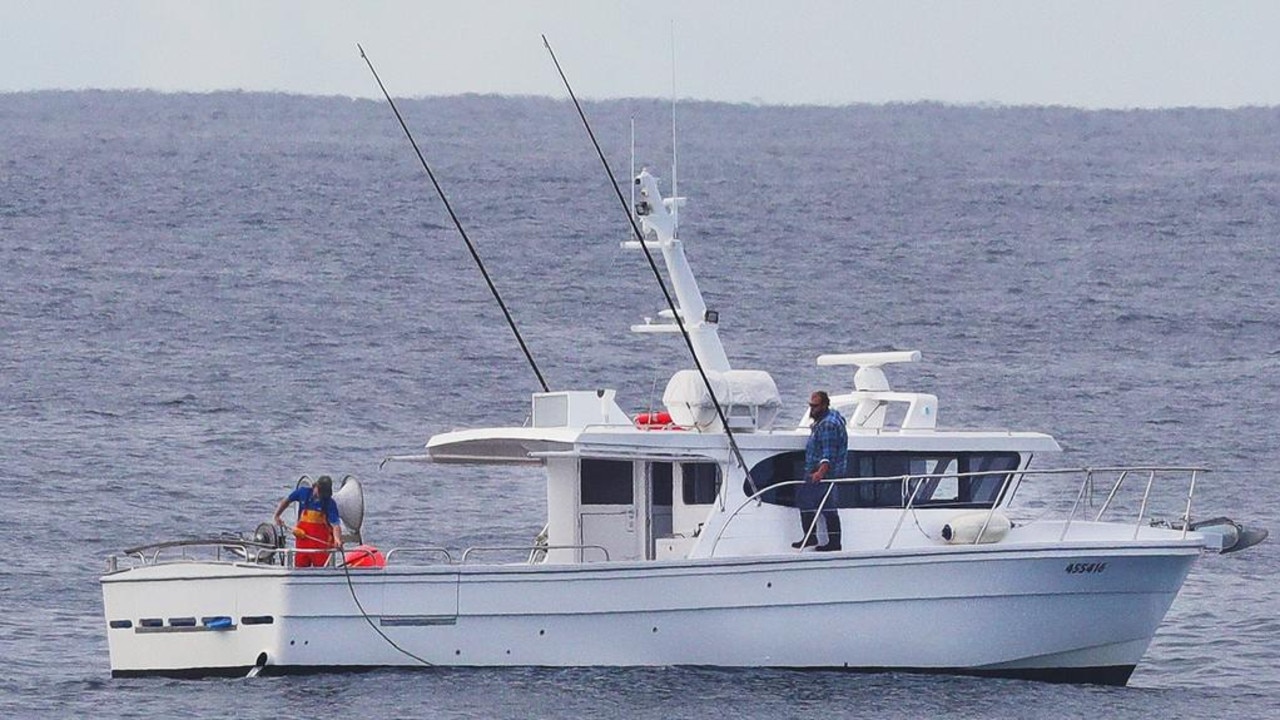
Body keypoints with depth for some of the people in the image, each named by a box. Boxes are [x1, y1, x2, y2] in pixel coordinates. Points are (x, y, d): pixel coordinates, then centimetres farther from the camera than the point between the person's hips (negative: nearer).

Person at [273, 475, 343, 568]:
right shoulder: (303, 492, 0)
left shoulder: (330, 503, -10)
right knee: (300, 567, 7)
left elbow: (335, 524, -20)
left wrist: (337, 539, -38)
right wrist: (277, 516, 14)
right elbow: (286, 501, 18)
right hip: (302, 538, 3)